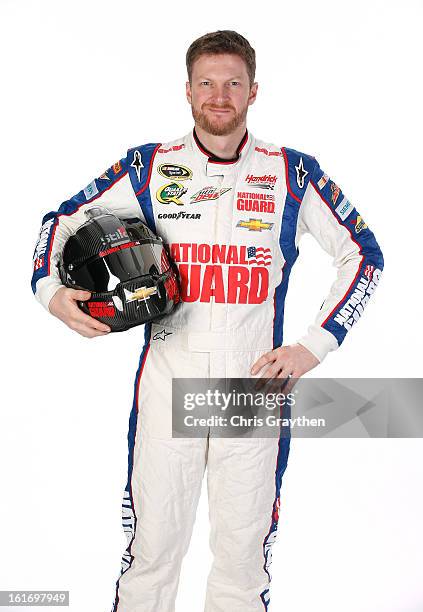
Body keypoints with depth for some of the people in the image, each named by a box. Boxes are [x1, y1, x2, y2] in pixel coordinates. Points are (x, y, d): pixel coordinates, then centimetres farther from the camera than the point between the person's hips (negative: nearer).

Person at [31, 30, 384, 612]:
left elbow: (363, 253, 8)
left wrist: (313, 346, -1)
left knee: (244, 549, 8)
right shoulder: (148, 167, 3)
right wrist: (52, 289, -9)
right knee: (152, 545, 5)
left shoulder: (293, 173, 2)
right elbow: (63, 220, 11)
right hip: (168, 379, 0)